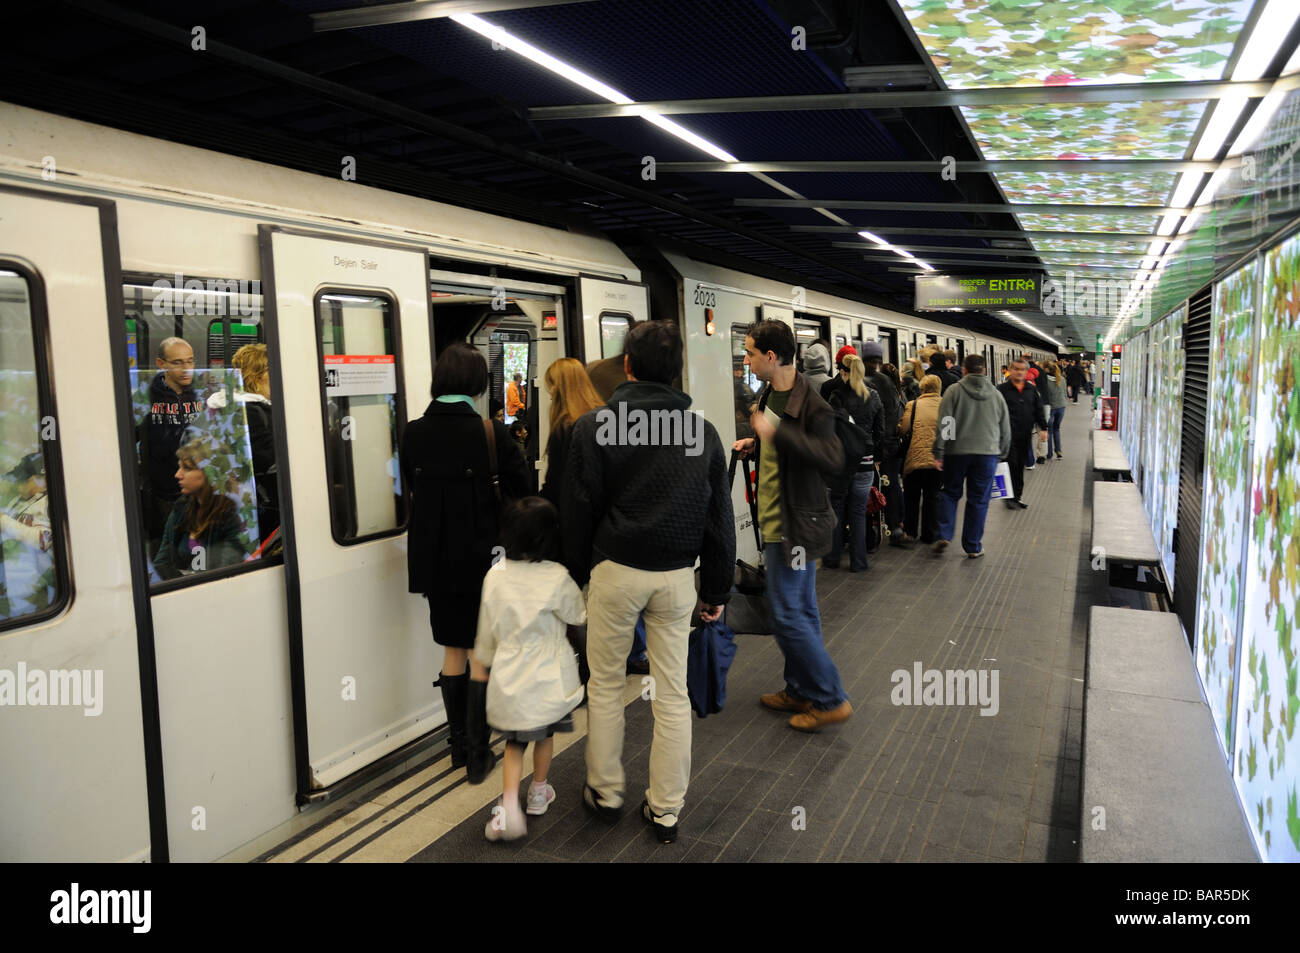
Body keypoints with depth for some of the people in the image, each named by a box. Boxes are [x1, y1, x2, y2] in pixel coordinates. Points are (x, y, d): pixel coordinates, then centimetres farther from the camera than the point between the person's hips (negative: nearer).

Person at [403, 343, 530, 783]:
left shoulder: (413, 433, -5)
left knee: (453, 650, 17)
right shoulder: (492, 433, -15)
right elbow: (520, 493, -9)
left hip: (433, 557, 4)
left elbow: (413, 486, 8)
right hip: (482, 556, -3)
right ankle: (477, 754, 14)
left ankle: (459, 745, 27)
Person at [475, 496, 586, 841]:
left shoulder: (495, 576, -6)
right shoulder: (557, 577, -17)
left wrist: (486, 661, 22)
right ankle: (538, 793, 40)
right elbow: (580, 615, -1)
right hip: (547, 679, -2)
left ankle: (509, 804, -1)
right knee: (545, 734, 22)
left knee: (514, 742, 16)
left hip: (507, 679, 2)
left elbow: (486, 631, 6)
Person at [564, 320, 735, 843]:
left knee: (605, 685, 16)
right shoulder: (703, 430, 0)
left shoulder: (593, 425, -7)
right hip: (677, 575, 2)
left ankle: (605, 793, 28)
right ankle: (666, 810, 20)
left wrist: (575, 572, 11)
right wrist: (717, 590, 13)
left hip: (616, 569, -2)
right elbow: (720, 519, 5)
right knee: (673, 693, 10)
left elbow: (578, 510, -2)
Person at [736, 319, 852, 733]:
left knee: (788, 615, -5)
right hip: (779, 523, 10)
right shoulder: (770, 395, 9)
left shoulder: (810, 405, -21)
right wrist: (755, 443, 6)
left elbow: (832, 457, -34)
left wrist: (776, 431, -36)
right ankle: (801, 691, 29)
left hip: (794, 525, -10)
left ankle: (830, 699, 8)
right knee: (801, 612, 17)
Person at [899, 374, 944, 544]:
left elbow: (902, 429, -8)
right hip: (939, 460, 1)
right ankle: (930, 535, 14)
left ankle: (909, 531, 22)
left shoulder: (913, 405, -3)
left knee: (911, 497, 14)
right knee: (932, 497, 10)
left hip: (916, 458, -1)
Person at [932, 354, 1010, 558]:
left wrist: (938, 453, -4)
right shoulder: (996, 394, 8)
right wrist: (1001, 454, 23)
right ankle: (973, 547, 12)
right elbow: (1006, 429, 13)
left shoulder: (954, 391, -3)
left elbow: (943, 425, -8)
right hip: (987, 453, 2)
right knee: (978, 499, 7)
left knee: (950, 493, 15)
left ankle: (944, 535, 1)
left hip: (956, 451, -1)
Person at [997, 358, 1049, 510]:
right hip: (1009, 434, -5)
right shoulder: (1002, 389, -3)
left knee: (1021, 466, 10)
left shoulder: (1032, 389, 11)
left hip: (1026, 435, 5)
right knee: (1011, 464, -6)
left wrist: (1044, 428, 11)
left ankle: (1018, 496, 18)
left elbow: (1038, 410, 16)